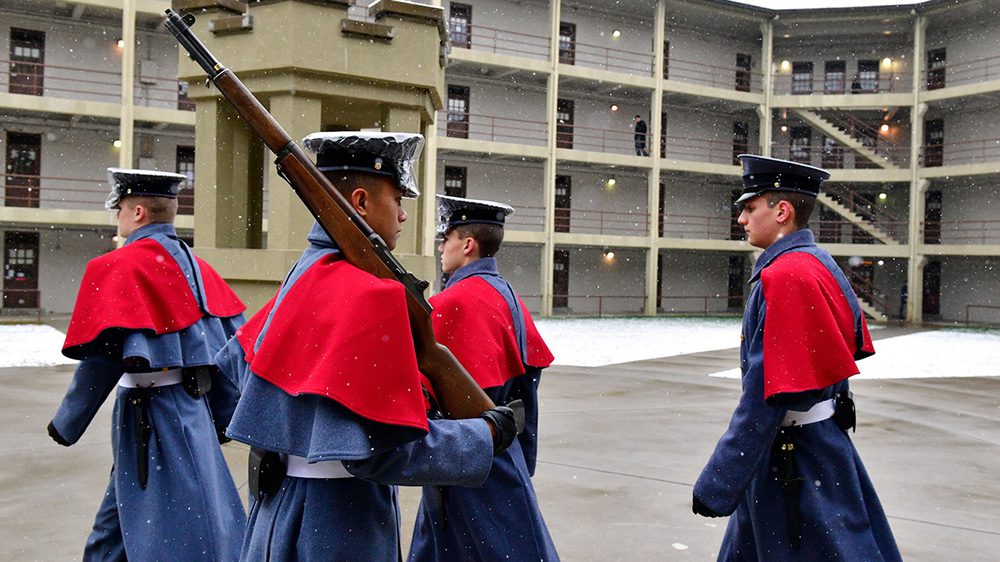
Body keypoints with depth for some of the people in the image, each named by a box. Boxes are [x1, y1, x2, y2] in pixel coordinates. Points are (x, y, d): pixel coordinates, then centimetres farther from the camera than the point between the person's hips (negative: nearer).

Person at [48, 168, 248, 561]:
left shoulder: (120, 265, -13)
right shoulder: (192, 262, 9)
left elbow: (102, 356, -16)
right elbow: (235, 337, 9)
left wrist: (67, 424, -3)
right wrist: (222, 414, 16)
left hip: (152, 414, -8)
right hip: (193, 405, 8)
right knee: (118, 518, 24)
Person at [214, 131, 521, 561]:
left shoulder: (306, 272, 5)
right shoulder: (370, 293, -23)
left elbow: (237, 361, 17)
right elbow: (385, 448, -26)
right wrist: (489, 433, -14)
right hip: (334, 527, -9)